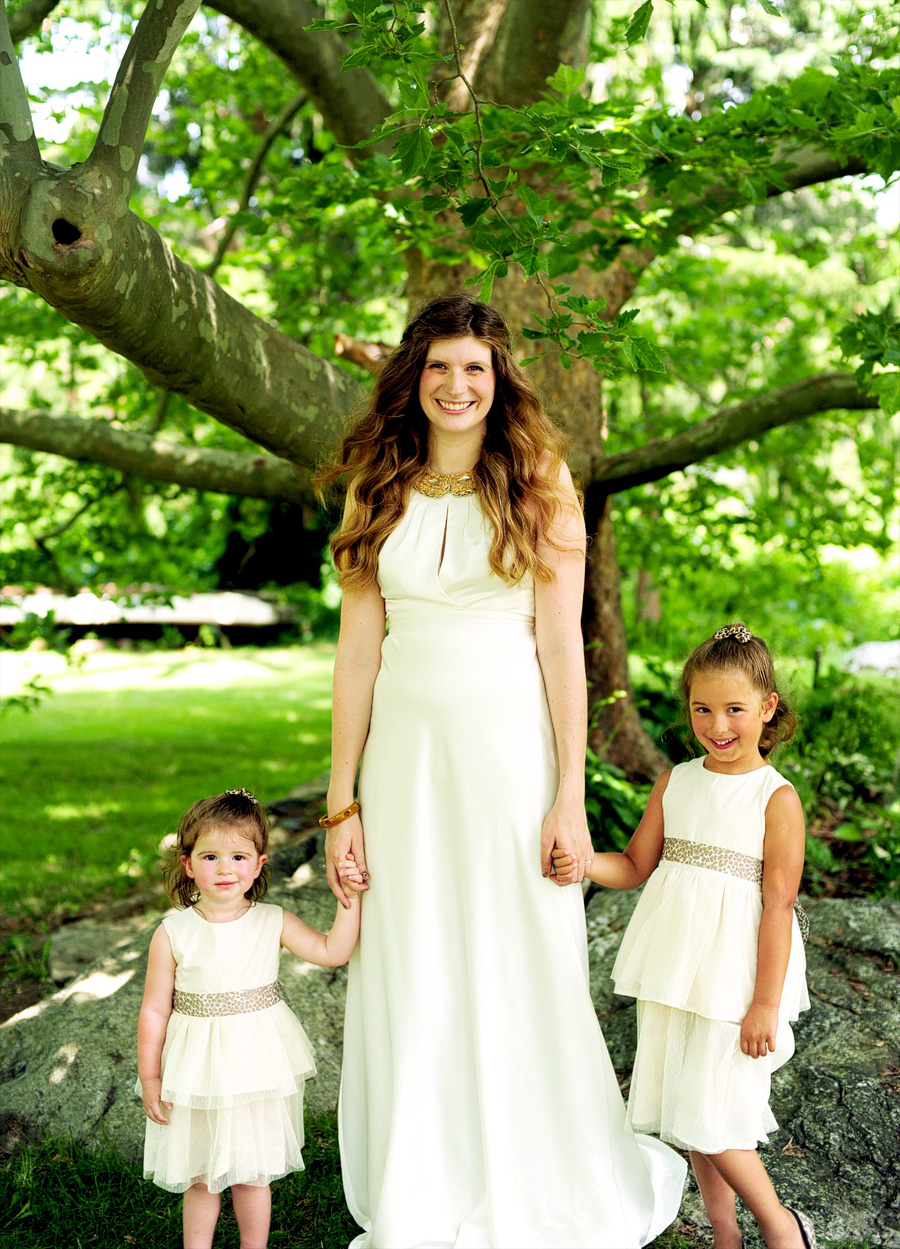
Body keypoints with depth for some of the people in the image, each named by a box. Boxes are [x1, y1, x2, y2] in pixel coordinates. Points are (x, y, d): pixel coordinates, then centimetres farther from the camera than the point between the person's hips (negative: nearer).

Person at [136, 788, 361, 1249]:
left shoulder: (272, 922, -7)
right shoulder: (173, 934, -12)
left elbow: (333, 950, -7)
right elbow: (155, 1009, -6)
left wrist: (349, 898, -17)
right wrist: (150, 1079, -3)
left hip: (259, 1067, 1)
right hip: (198, 1072, -1)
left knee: (253, 1172, 16)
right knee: (201, 1176, 13)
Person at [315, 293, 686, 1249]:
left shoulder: (539, 480, 0)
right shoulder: (378, 490, 7)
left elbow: (562, 643, -4)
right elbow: (357, 651, 4)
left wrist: (570, 796, -9)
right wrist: (342, 802, 2)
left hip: (512, 747, -2)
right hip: (408, 751, 3)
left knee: (525, 974, 6)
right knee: (409, 983, 9)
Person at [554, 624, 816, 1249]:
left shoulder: (777, 797, -11)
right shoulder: (675, 783, 4)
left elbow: (778, 905, -12)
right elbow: (637, 866, 10)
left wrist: (765, 1004, -13)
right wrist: (582, 863, -11)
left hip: (735, 975, -6)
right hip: (675, 968, 6)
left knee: (710, 1114, -4)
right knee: (687, 1106, 13)